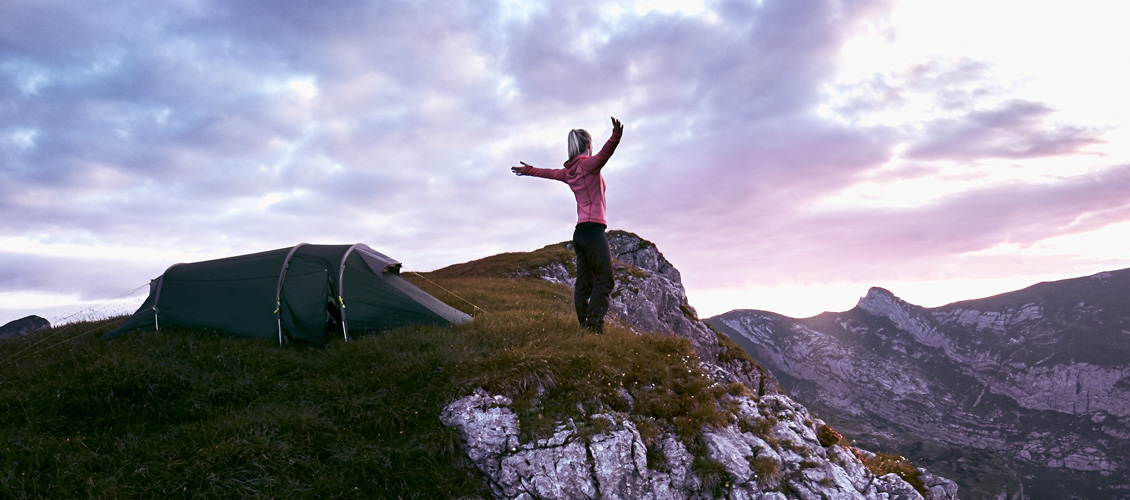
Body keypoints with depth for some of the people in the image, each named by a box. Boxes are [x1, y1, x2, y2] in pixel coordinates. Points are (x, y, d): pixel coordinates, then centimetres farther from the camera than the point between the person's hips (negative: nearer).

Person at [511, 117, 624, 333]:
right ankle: (594, 326, -22)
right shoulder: (589, 164, -3)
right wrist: (615, 137, -43)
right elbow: (604, 154, -24)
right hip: (593, 228, -8)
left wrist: (529, 170, 55)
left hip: (579, 232, 8)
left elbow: (549, 173, 36)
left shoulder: (568, 172, 17)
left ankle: (584, 325, 1)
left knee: (584, 283, 5)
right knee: (605, 279, -12)